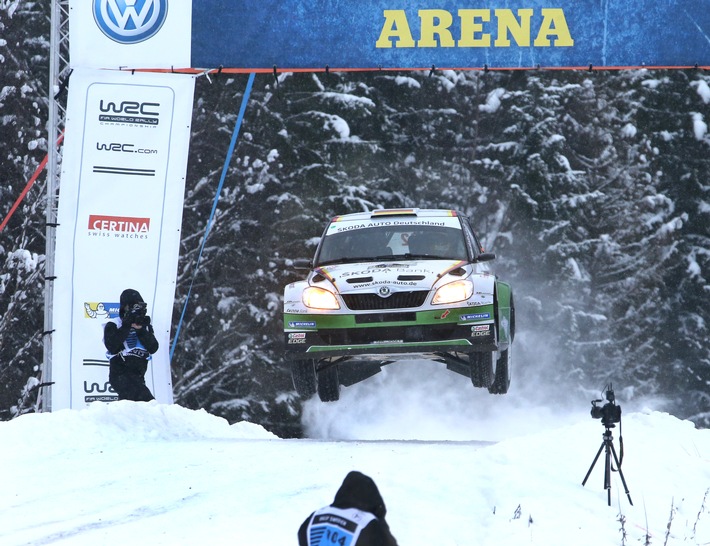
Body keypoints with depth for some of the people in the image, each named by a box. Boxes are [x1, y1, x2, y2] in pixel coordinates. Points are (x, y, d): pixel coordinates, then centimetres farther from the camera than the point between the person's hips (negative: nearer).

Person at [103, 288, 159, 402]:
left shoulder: (145, 326, 15)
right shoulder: (113, 326, 2)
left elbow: (153, 348, 2)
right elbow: (112, 347, -15)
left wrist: (141, 330, -11)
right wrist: (126, 326, -15)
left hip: (138, 375, 7)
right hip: (120, 375, -7)